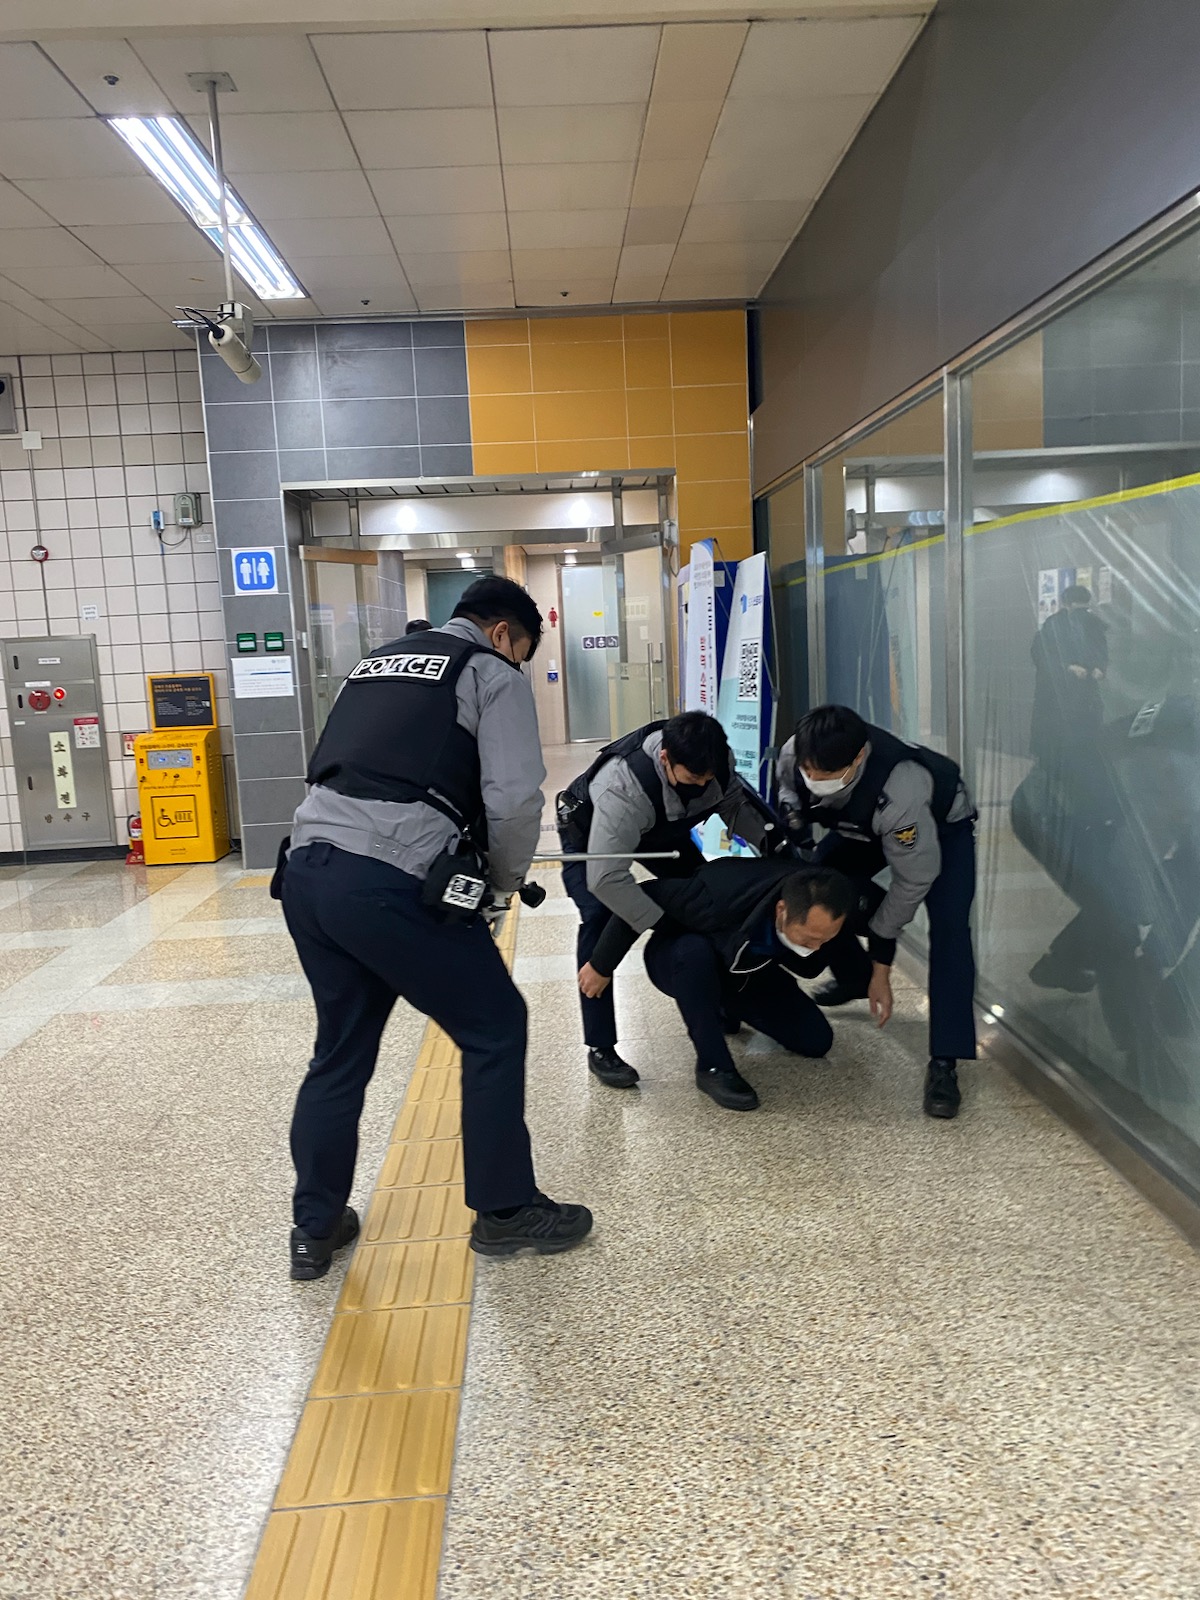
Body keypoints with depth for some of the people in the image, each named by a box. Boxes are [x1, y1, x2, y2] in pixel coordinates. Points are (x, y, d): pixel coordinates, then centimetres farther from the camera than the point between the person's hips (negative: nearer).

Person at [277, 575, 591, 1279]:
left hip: (306, 869, 8)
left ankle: (316, 1229, 31)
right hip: (390, 884, -7)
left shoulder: (379, 663, 27)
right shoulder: (494, 674, 5)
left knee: (341, 1050, 21)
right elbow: (515, 799, -8)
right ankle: (505, 1211, 20)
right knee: (495, 1029, 10)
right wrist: (506, 880, 11)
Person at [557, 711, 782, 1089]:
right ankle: (600, 1048, -15)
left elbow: (734, 803, -6)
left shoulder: (714, 761, -29)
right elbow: (606, 878, -48)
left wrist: (770, 841, -22)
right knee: (600, 920, -25)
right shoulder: (624, 786, -47)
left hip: (660, 829, 6)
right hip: (591, 836, -6)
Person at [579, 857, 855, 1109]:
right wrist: (601, 966, -22)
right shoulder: (723, 897, -42)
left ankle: (725, 1009, 19)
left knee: (816, 1042, -6)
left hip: (747, 970, 5)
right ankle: (713, 1067, -25)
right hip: (683, 961, -5)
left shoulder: (821, 909, -28)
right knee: (695, 951, -41)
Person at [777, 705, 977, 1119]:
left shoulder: (900, 789, -47)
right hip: (864, 824, 6)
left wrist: (881, 967, -23)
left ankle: (944, 1064, -23)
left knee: (948, 929, -24)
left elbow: (913, 880, -32)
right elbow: (789, 795, -3)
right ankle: (853, 978, 19)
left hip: (943, 824, -5)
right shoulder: (792, 757, -32)